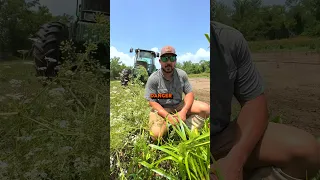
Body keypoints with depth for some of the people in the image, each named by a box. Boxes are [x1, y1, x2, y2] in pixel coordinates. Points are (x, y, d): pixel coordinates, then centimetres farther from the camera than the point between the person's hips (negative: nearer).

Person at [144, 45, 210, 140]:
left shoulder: (182, 74, -7)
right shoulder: (153, 79, -16)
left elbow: (189, 93, -3)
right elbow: (152, 102, -14)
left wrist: (183, 111, -21)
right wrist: (168, 116, -27)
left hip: (179, 106, 3)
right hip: (161, 109, -2)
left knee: (206, 109, -15)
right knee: (156, 134, -29)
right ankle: (169, 127, 5)